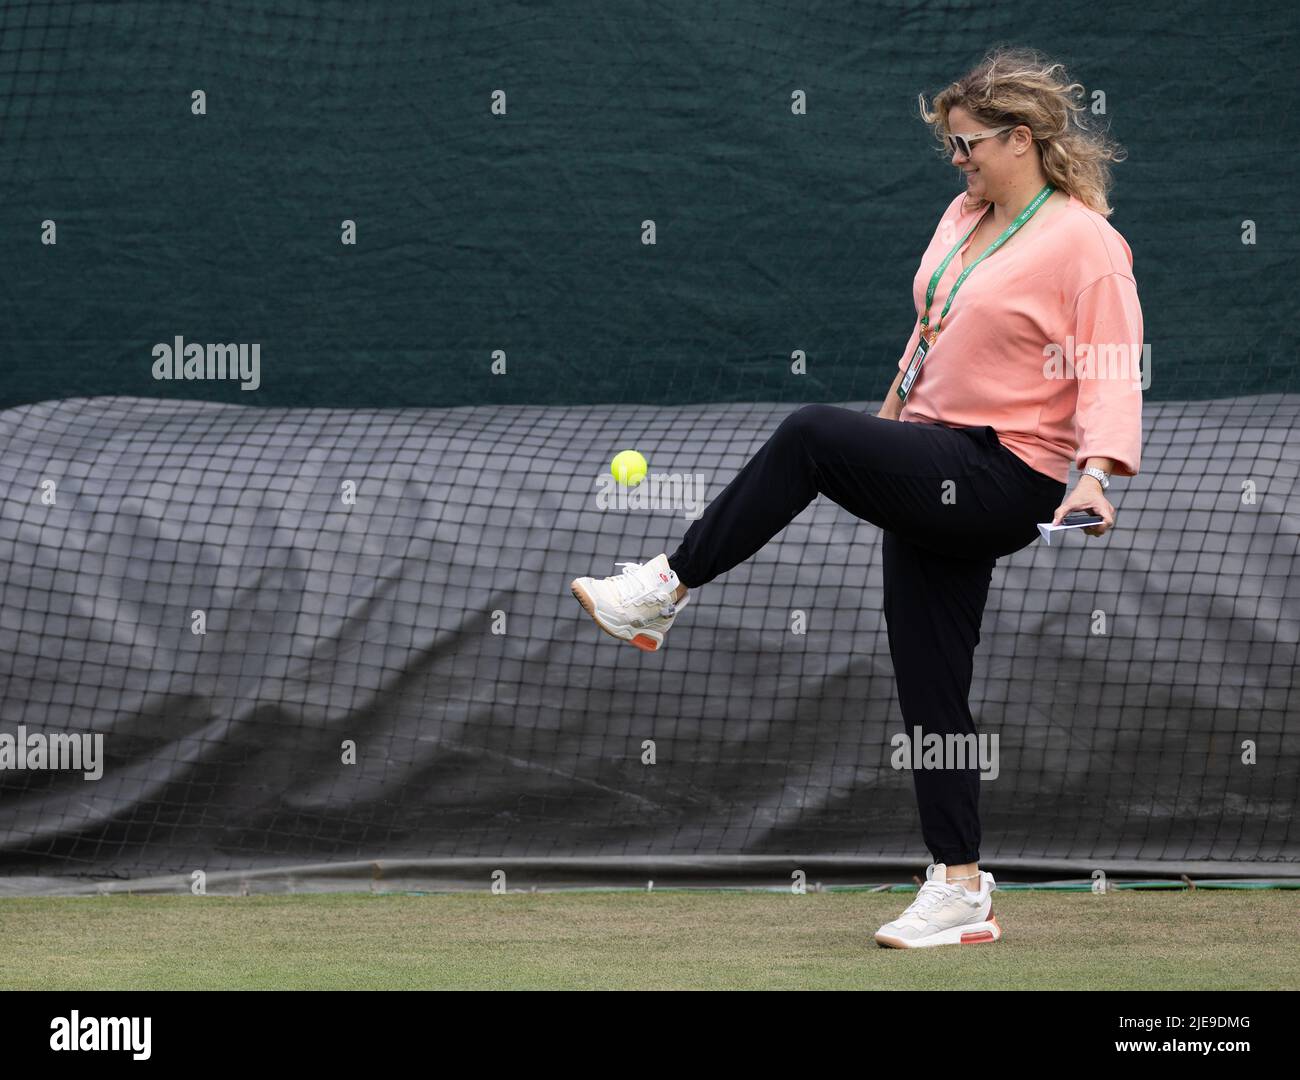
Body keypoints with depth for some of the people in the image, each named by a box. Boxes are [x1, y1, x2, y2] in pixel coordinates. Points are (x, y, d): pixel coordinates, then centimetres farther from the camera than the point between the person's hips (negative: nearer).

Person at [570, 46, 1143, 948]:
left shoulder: (1086, 244, -11)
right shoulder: (964, 218, 15)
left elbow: (1112, 373, -18)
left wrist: (1097, 473, -32)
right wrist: (891, 415, 33)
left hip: (1005, 479, -9)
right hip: (937, 479, 9)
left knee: (808, 436, -25)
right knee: (930, 691, 6)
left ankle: (664, 591, -15)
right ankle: (960, 890, 10)